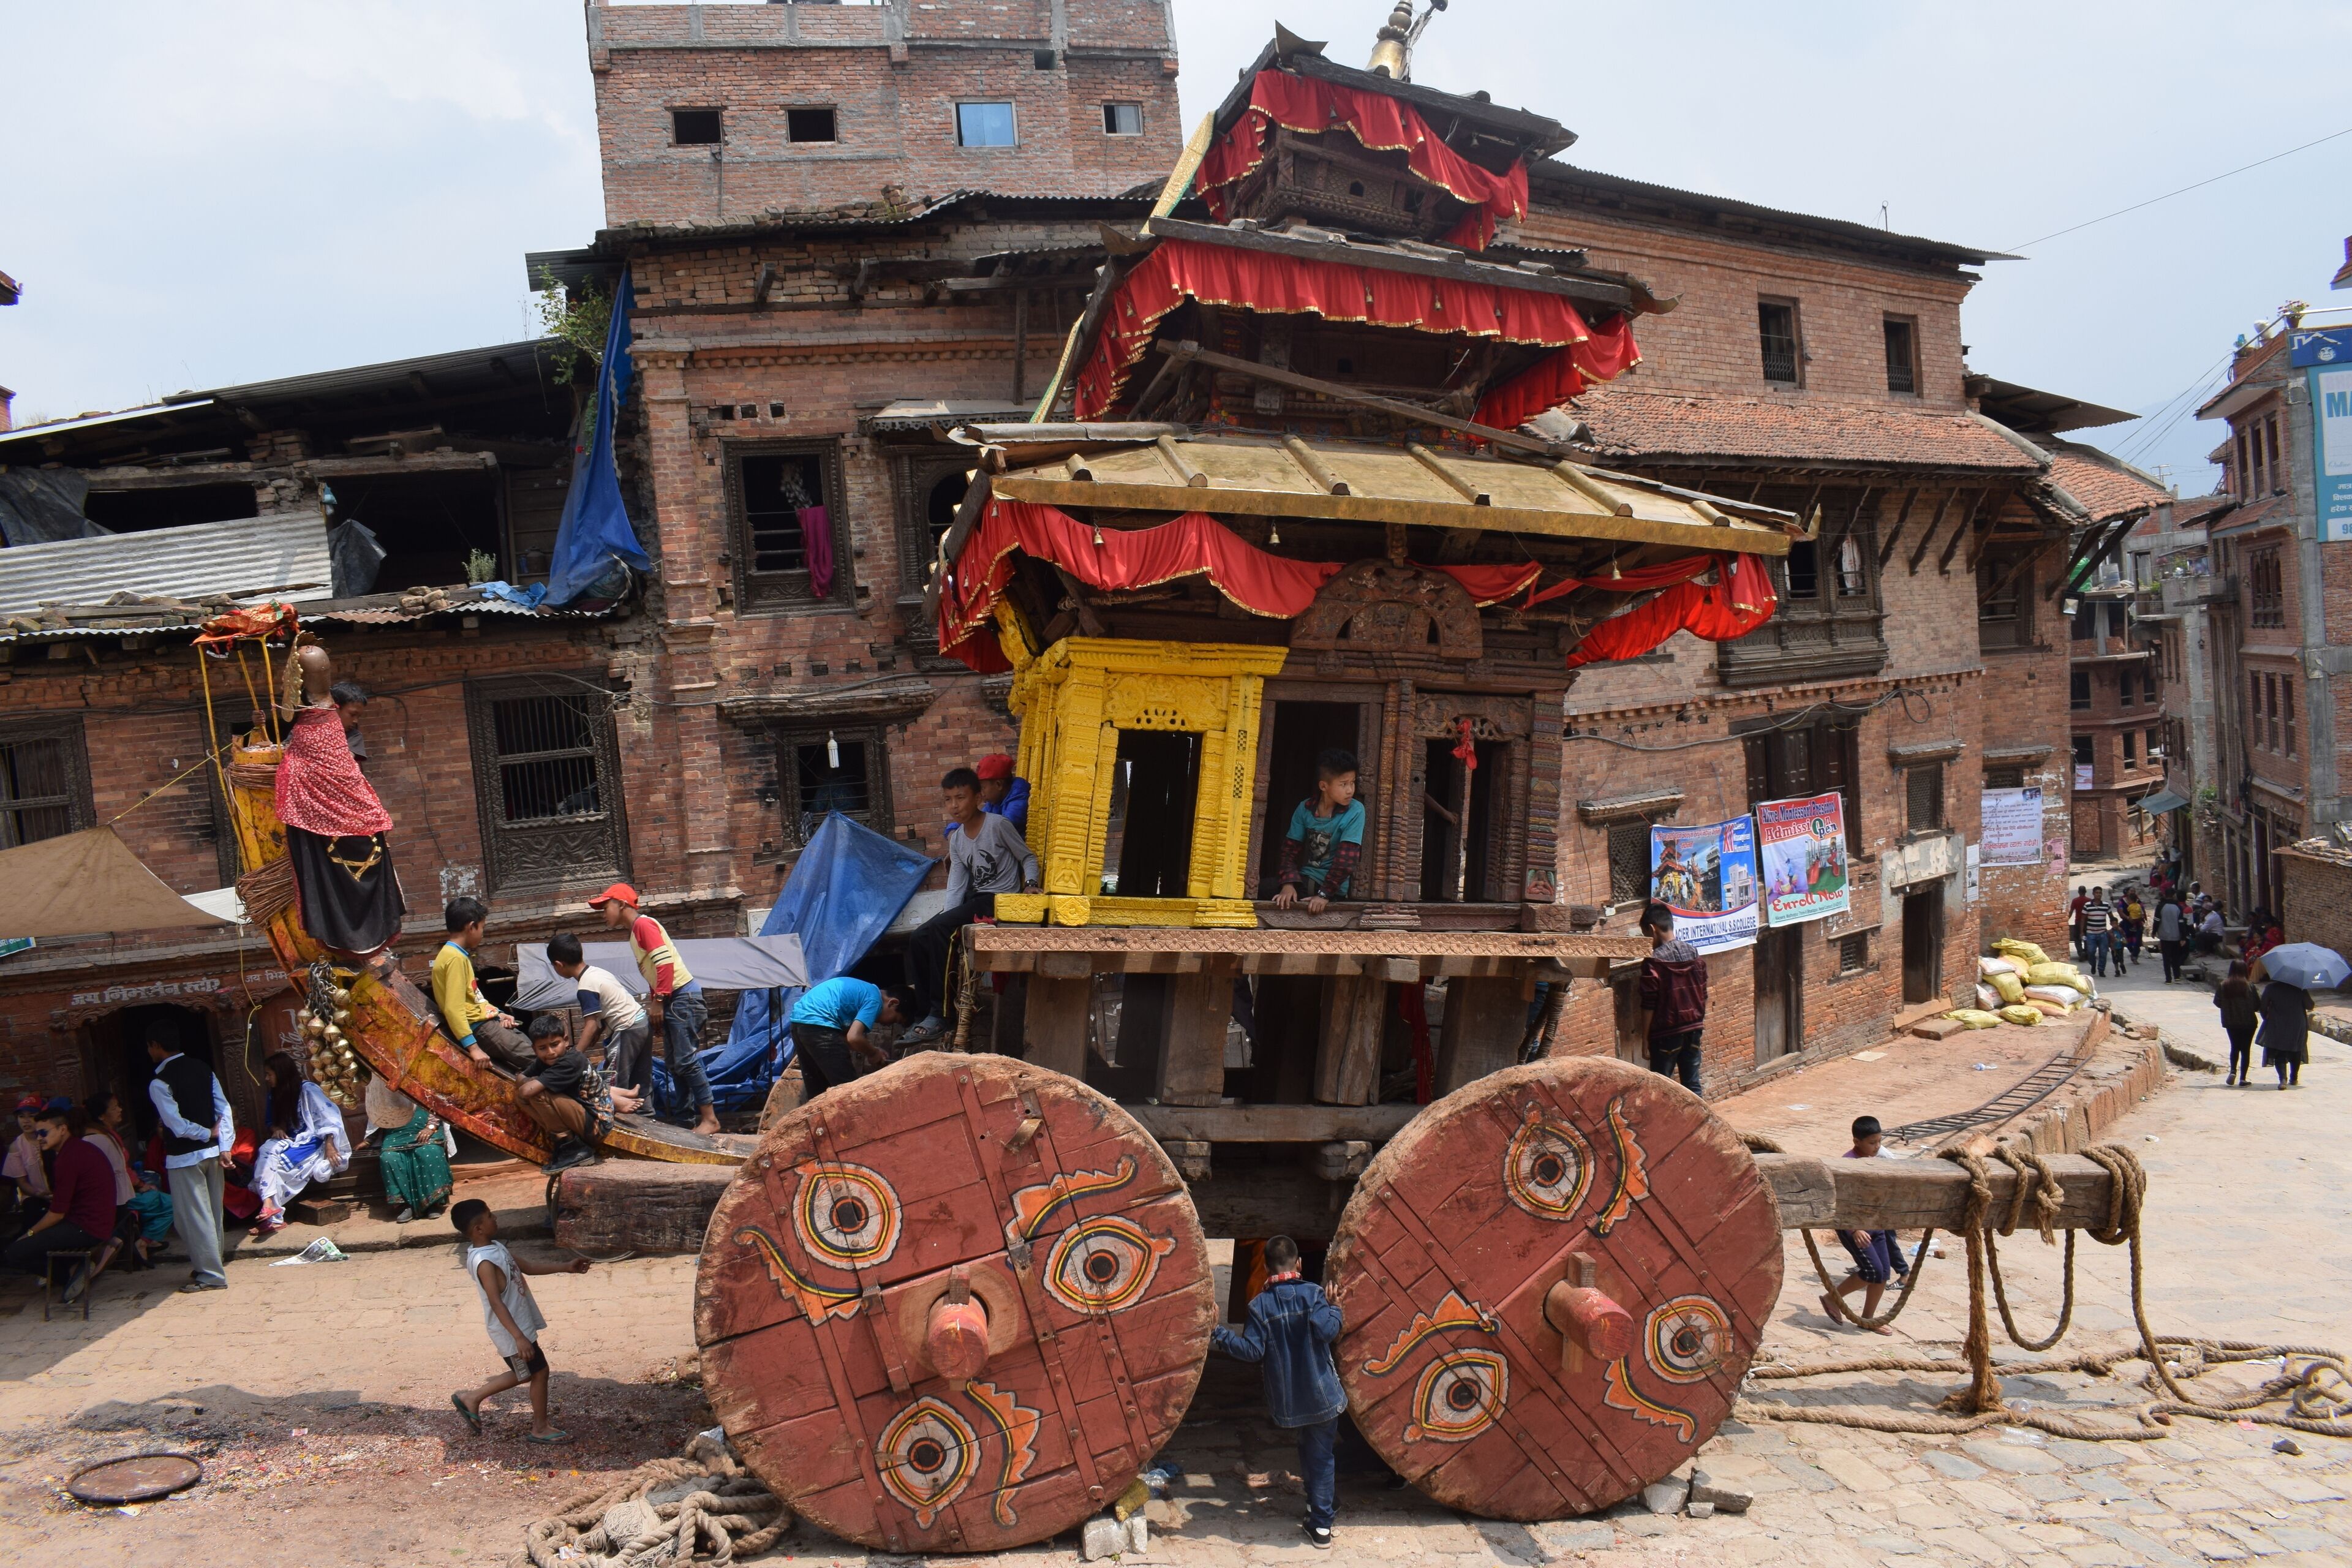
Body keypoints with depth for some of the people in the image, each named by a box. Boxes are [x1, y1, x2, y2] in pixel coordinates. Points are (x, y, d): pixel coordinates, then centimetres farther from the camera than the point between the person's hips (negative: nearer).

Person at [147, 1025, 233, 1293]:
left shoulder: (159, 1083, -14)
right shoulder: (203, 1069, 5)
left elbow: (178, 1126, -18)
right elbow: (224, 1108, 0)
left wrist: (208, 1134, -4)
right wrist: (225, 1145, -3)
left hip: (184, 1157, -7)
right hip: (212, 1152, 7)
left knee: (193, 1216, 1)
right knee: (211, 1213, 16)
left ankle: (210, 1275, 4)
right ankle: (210, 1265, 26)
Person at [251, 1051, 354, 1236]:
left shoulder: (307, 1089, -10)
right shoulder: (275, 1094, 13)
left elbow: (330, 1115, -15)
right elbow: (271, 1122, 25)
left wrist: (329, 1146, -21)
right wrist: (276, 1129, 0)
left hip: (311, 1141, -6)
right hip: (290, 1141, 6)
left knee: (275, 1159, -32)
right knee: (265, 1151, -28)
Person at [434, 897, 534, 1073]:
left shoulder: (457, 954, 13)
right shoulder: (456, 959, -18)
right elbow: (454, 1009, -25)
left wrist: (498, 1013, 13)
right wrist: (473, 1048, -28)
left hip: (485, 1021, 10)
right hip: (478, 1028, -10)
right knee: (539, 1060, -14)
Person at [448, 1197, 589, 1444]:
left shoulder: (495, 1247, 3)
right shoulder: (484, 1262, -27)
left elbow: (527, 1267, 13)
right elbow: (496, 1303, -30)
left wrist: (566, 1268, 10)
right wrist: (519, 1337, -33)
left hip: (520, 1324, 9)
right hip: (512, 1331, -9)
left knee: (524, 1373, 22)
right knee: (540, 1371, 5)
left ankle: (471, 1398, 33)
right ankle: (540, 1428, 22)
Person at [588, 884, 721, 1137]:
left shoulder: (643, 924, -11)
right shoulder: (635, 931, 19)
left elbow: (665, 963, -20)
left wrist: (658, 1000, -17)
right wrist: (653, 1003, 15)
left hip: (682, 995, -10)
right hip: (668, 999, 10)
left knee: (686, 1060, -10)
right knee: (673, 1061, 10)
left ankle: (710, 1119, -7)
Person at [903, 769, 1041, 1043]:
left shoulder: (998, 825, -12)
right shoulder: (957, 839, 9)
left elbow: (1028, 858, -3)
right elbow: (956, 886, 4)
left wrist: (1030, 884, -21)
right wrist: (948, 919, -9)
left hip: (1000, 899, -8)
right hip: (974, 898, 8)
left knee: (936, 932, -24)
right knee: (919, 938, -8)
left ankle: (938, 1016, -18)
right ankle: (922, 1011, -3)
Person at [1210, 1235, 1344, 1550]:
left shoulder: (1259, 1305, -5)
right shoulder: (1312, 1293, -9)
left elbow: (1252, 1350, -9)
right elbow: (1327, 1331, -19)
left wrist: (1221, 1335, 1)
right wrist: (1335, 1309, -1)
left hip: (1287, 1401, 2)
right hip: (1323, 1394, -2)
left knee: (1308, 1449, 26)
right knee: (1321, 1456, 6)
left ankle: (1317, 1505, 36)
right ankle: (1320, 1525, 6)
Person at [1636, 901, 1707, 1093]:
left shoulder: (1653, 962, -15)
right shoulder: (1694, 953, 4)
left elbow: (1649, 1005, -14)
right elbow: (1703, 995, 11)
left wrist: (1645, 1039, -7)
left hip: (1666, 1033, -6)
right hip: (1694, 1028, 6)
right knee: (1692, 1084, 12)